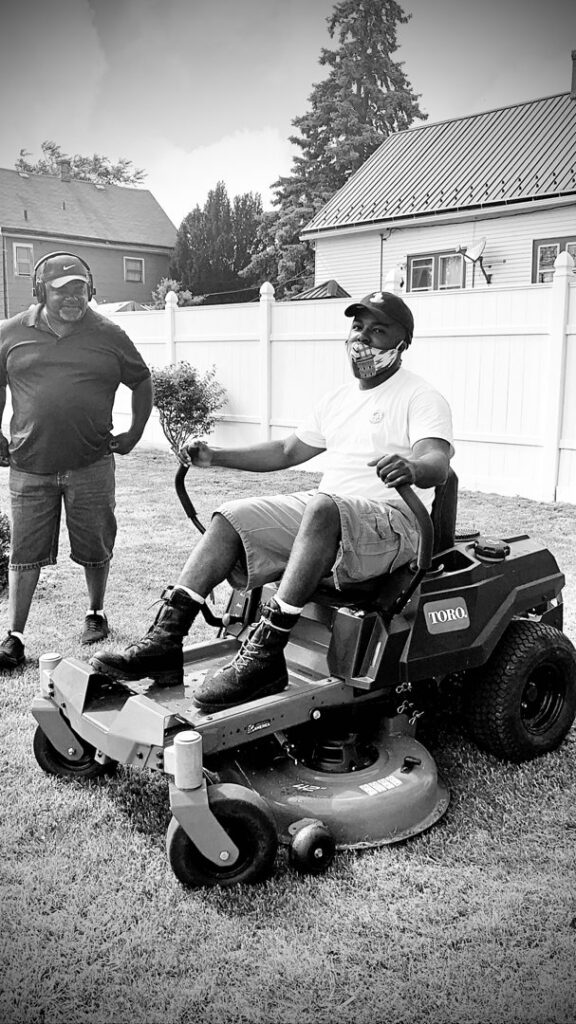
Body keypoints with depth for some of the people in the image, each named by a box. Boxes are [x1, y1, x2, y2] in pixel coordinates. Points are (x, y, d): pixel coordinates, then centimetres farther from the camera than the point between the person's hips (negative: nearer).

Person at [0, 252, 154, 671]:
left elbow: (142, 382, 14)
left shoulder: (109, 335, 3)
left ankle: (96, 614, 32)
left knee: (95, 549, 10)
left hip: (91, 466, 0)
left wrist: (134, 434, 9)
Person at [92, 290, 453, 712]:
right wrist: (215, 456, 17)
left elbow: (438, 464, -19)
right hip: (322, 514, 7)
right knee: (231, 516, -10)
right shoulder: (338, 399, 22)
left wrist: (410, 468, -44)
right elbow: (288, 451, 27)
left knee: (322, 508, -39)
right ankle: (164, 642, -19)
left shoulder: (421, 398, -1)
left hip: (391, 522, -7)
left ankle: (265, 655, -40)